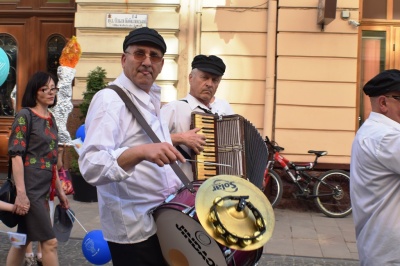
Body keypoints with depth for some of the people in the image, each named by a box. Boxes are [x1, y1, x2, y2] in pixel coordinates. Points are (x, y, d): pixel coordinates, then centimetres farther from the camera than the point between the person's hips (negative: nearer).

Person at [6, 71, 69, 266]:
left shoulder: (51, 119, 13)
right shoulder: (25, 115, -8)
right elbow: (16, 155, -16)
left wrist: (59, 191, 19)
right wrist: (21, 193, -22)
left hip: (42, 189, 7)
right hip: (29, 189, -7)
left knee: (23, 240, 14)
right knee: (49, 242, -4)